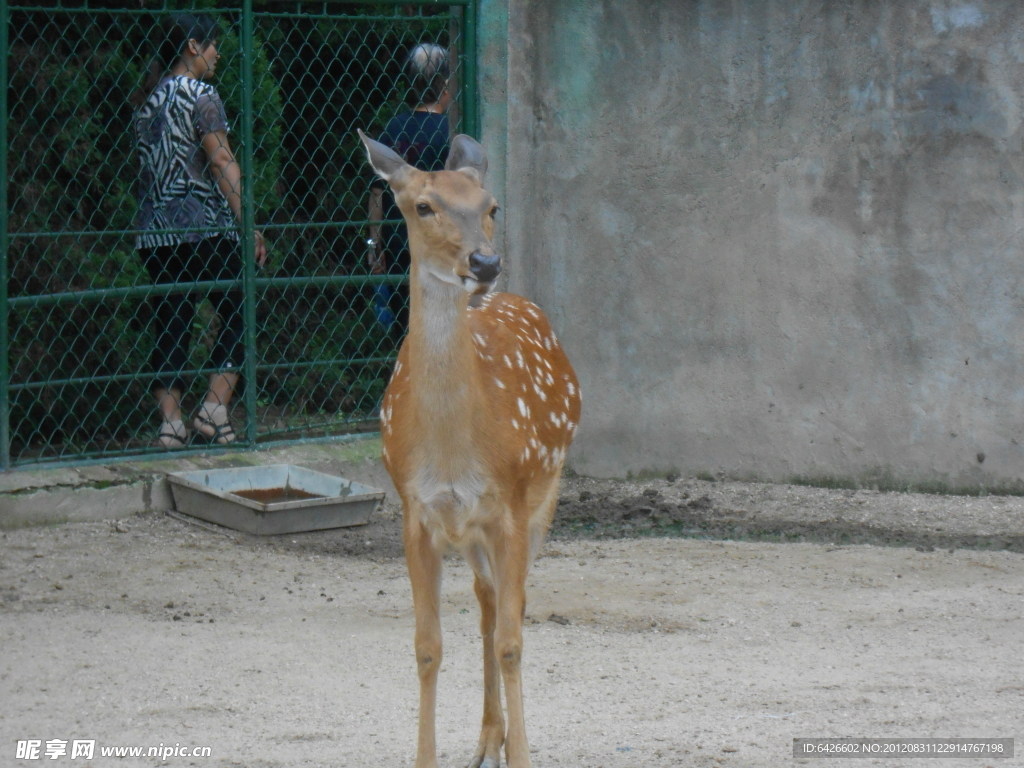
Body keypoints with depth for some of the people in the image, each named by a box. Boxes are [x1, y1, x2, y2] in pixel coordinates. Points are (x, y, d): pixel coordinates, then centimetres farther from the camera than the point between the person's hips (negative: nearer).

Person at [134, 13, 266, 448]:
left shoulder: (149, 104, 17)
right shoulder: (200, 95, -5)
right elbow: (222, 162, -12)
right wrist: (248, 225, -14)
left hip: (154, 232, 7)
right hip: (205, 229, -7)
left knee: (171, 328, 7)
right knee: (238, 316, 2)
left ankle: (170, 420, -1)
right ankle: (214, 408, -7)